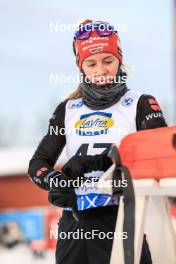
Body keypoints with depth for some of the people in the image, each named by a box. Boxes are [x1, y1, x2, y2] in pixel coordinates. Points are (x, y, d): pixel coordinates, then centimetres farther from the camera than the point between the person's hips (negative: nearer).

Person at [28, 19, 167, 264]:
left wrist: (101, 161, -22)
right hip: (73, 223, 4)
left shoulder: (140, 104, 4)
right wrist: (53, 179, -12)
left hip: (120, 220, -4)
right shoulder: (68, 110, 15)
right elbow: (38, 163, 12)